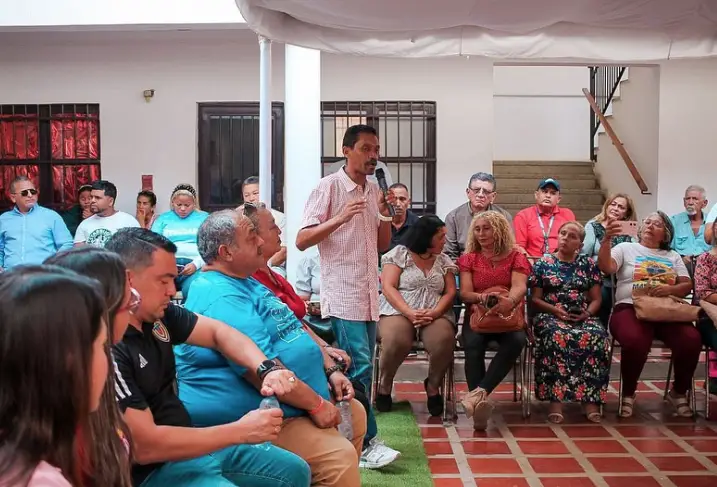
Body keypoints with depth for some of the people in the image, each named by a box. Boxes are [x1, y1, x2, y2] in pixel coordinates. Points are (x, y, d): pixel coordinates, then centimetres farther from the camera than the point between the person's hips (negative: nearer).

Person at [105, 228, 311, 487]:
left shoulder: (156, 314, -2)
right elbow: (144, 447, -29)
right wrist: (240, 431, -22)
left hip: (190, 444, 9)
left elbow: (217, 332, 8)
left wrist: (267, 368, -12)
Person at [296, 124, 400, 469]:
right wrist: (339, 218, -24)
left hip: (368, 295, 7)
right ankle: (367, 444, -6)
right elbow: (302, 241, -11)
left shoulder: (373, 190, 13)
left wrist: (386, 214, -1)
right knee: (359, 368, -12)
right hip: (342, 295, -7)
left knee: (360, 370, 10)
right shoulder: (328, 187, -7)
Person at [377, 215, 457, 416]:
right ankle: (384, 385, -7)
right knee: (395, 340, -37)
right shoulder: (399, 254, 4)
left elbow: (450, 292, 8)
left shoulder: (444, 260, 16)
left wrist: (435, 312, -13)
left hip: (436, 314, 3)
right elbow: (388, 287, -5)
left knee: (445, 340, -31)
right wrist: (409, 312, -19)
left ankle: (433, 385, -2)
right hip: (399, 311, -3)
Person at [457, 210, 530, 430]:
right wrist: (480, 297, -26)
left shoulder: (516, 257, 8)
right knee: (473, 344, -34)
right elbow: (465, 293, 0)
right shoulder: (468, 258, 13)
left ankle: (480, 392, -42)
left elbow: (519, 286, -11)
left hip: (508, 316, 0)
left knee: (516, 341, -35)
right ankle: (480, 403, -43)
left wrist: (510, 300, -36)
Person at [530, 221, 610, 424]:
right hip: (550, 316, -2)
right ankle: (555, 398, -39)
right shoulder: (543, 264, 10)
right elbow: (535, 299, 6)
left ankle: (591, 399, -31)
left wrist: (587, 312, -9)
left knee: (597, 336, -33)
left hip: (583, 317, 2)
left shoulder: (588, 264, 16)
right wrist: (556, 310, -11)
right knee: (557, 336, -39)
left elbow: (596, 299, 13)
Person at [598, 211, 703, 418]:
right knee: (635, 341, -38)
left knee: (692, 340, -28)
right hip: (631, 308, -3)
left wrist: (670, 289, -10)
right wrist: (606, 239, -17)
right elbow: (605, 267, -3)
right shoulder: (626, 248, 16)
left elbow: (687, 285, 12)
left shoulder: (673, 256, 25)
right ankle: (628, 394, -10)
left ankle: (678, 393, -1)